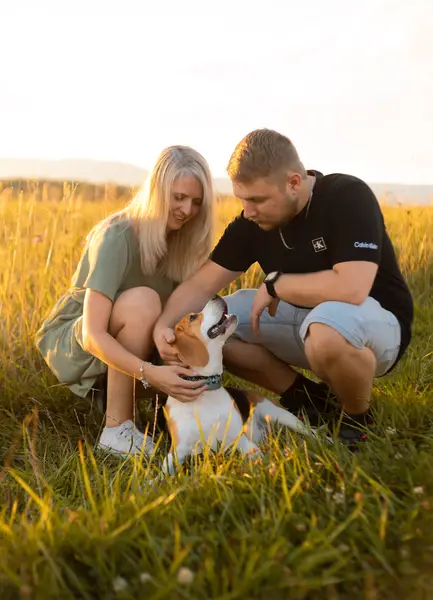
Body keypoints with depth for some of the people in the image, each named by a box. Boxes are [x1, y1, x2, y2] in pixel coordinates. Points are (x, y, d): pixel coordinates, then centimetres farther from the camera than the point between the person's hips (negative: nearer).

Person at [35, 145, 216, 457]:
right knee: (141, 300, -35)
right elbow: (93, 336, -33)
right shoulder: (117, 237, -27)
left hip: (124, 346, 7)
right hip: (73, 347, -6)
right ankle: (117, 429, -26)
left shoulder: (181, 237, -6)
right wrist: (150, 373, -46)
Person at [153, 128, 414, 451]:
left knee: (327, 324, -41)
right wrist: (164, 325, -24)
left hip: (376, 320, -6)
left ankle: (358, 419, -8)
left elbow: (351, 288, -36)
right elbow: (202, 284, -5)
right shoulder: (251, 222, -6)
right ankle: (308, 397, 4)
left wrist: (274, 284, -23)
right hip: (307, 320, 6)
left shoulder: (348, 197, -23)